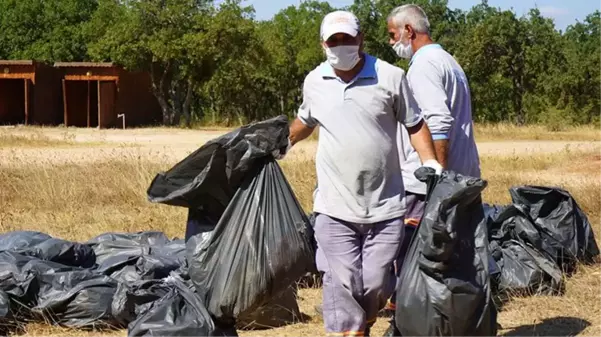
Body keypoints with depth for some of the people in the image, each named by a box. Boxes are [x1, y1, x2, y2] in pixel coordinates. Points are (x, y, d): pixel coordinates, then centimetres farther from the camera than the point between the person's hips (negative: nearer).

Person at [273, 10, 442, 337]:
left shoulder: (390, 77, -3)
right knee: (342, 288, -6)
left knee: (375, 286, 4)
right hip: (335, 208, 1)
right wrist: (284, 144, 34)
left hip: (385, 207, -1)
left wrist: (433, 167, -7)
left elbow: (415, 125, 4)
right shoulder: (314, 82, 5)